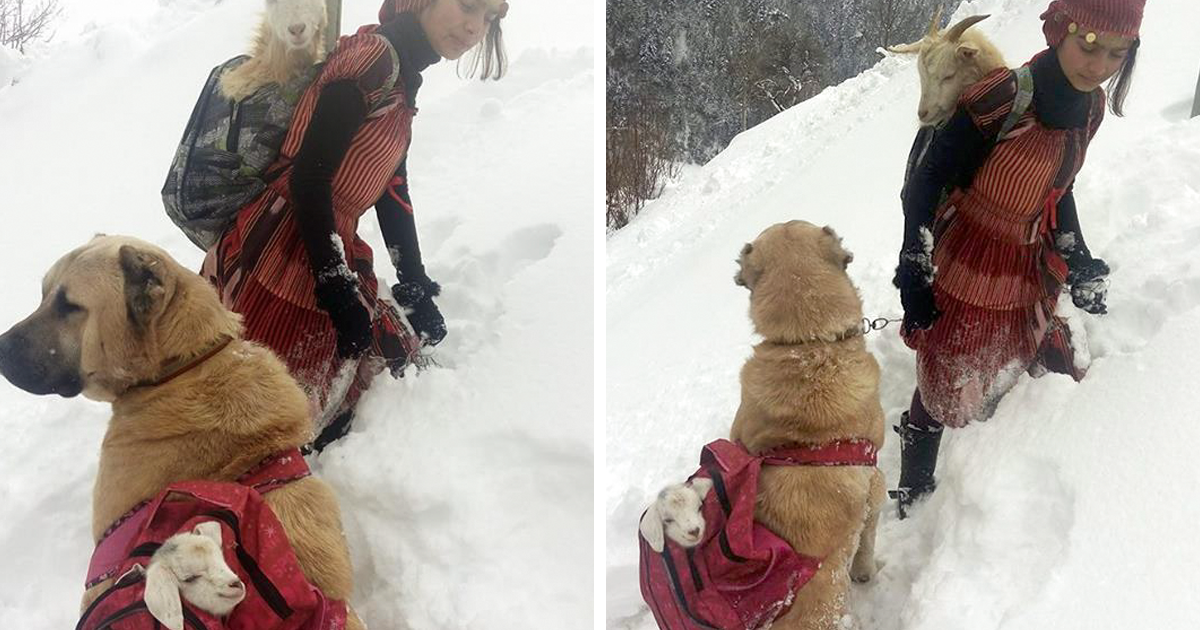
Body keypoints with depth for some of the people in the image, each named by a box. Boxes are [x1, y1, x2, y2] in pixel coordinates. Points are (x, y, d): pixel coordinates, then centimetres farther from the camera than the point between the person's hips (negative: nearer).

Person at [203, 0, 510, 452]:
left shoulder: (402, 79, 15)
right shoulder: (372, 60, -15)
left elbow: (392, 192, 18)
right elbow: (308, 178, -20)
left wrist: (415, 287, 17)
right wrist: (339, 294, -20)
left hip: (333, 255, 10)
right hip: (280, 264, -10)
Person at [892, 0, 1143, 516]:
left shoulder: (1089, 106, -3)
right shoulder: (999, 101, -26)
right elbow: (923, 187, -19)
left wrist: (1081, 265, 14)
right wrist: (915, 276, -17)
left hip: (1031, 272, 7)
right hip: (965, 275, -7)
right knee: (943, 391, 5)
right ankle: (913, 497, 26)